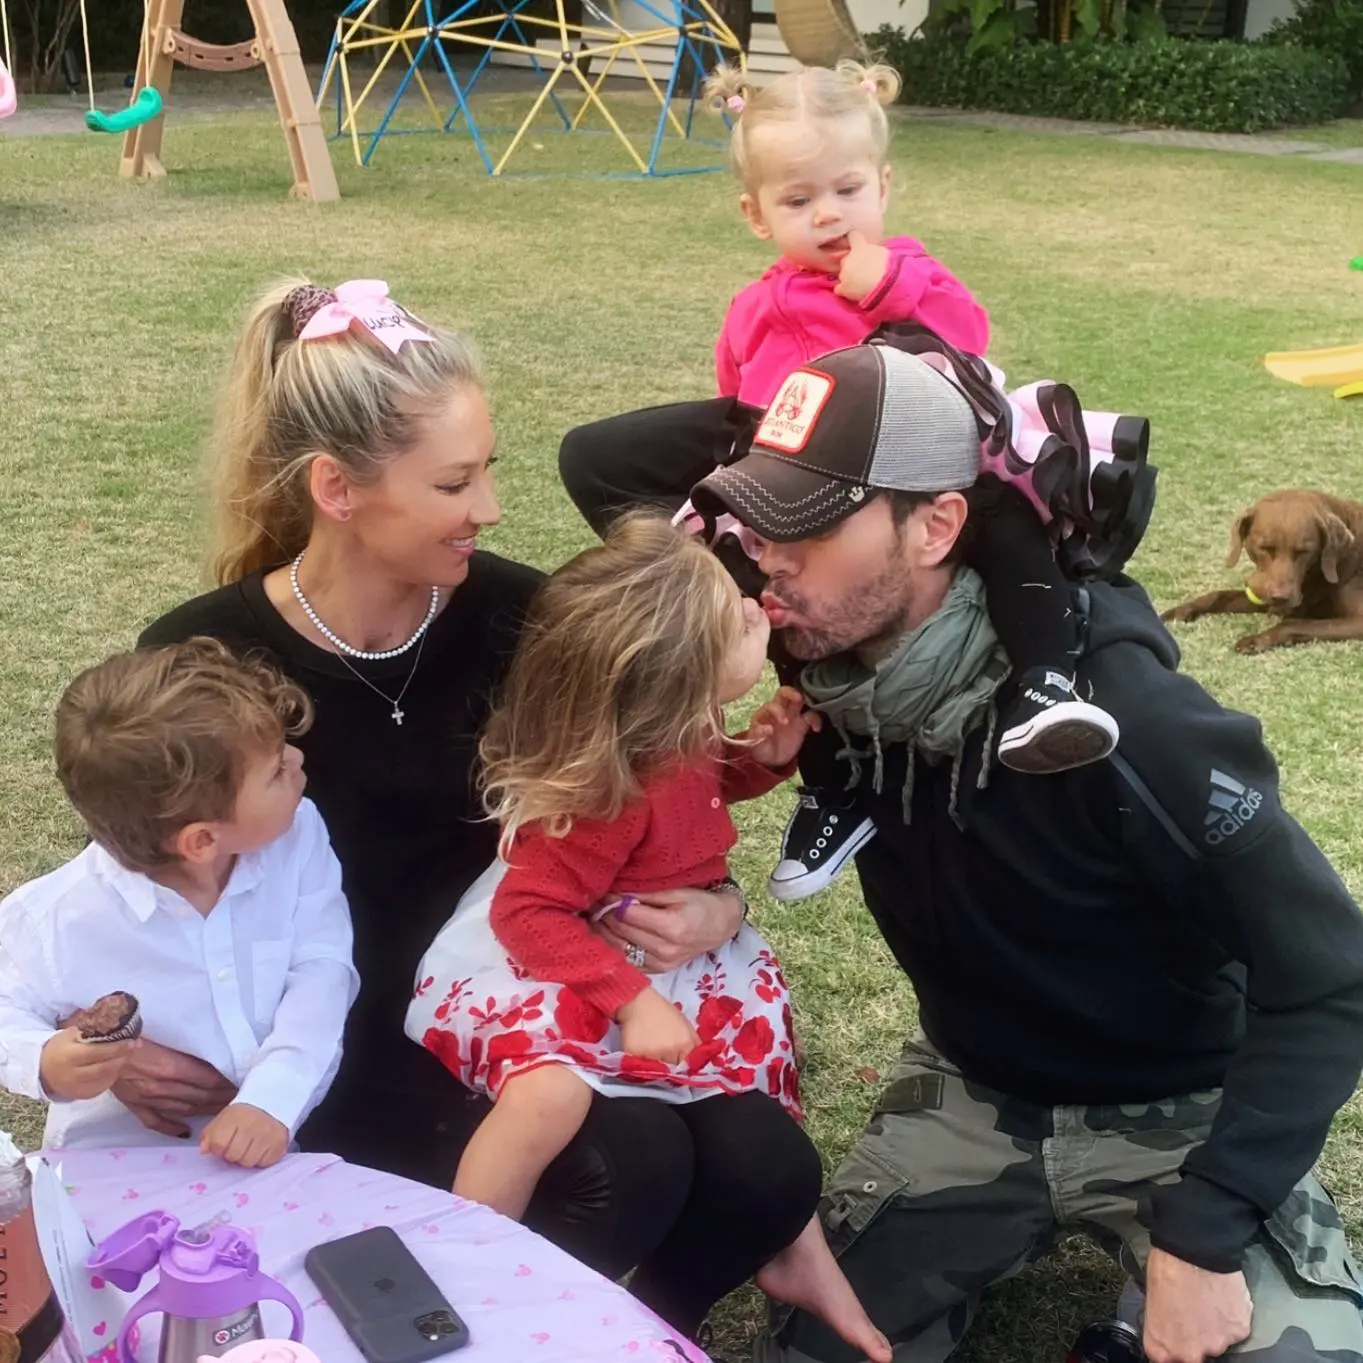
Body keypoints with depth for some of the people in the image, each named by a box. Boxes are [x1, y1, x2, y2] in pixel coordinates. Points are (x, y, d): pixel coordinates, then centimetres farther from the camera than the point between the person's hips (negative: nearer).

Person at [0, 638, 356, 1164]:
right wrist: (43, 1064, -21)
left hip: (281, 1147, 1)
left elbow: (321, 970, -11)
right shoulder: (54, 919, -16)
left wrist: (274, 1099, -25)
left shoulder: (297, 836, -9)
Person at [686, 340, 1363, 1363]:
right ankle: (1025, 1234, 16)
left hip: (1182, 1111, -4)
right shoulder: (838, 668, -15)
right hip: (974, 1093, 4)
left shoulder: (1120, 719, -32)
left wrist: (1204, 1233, -26)